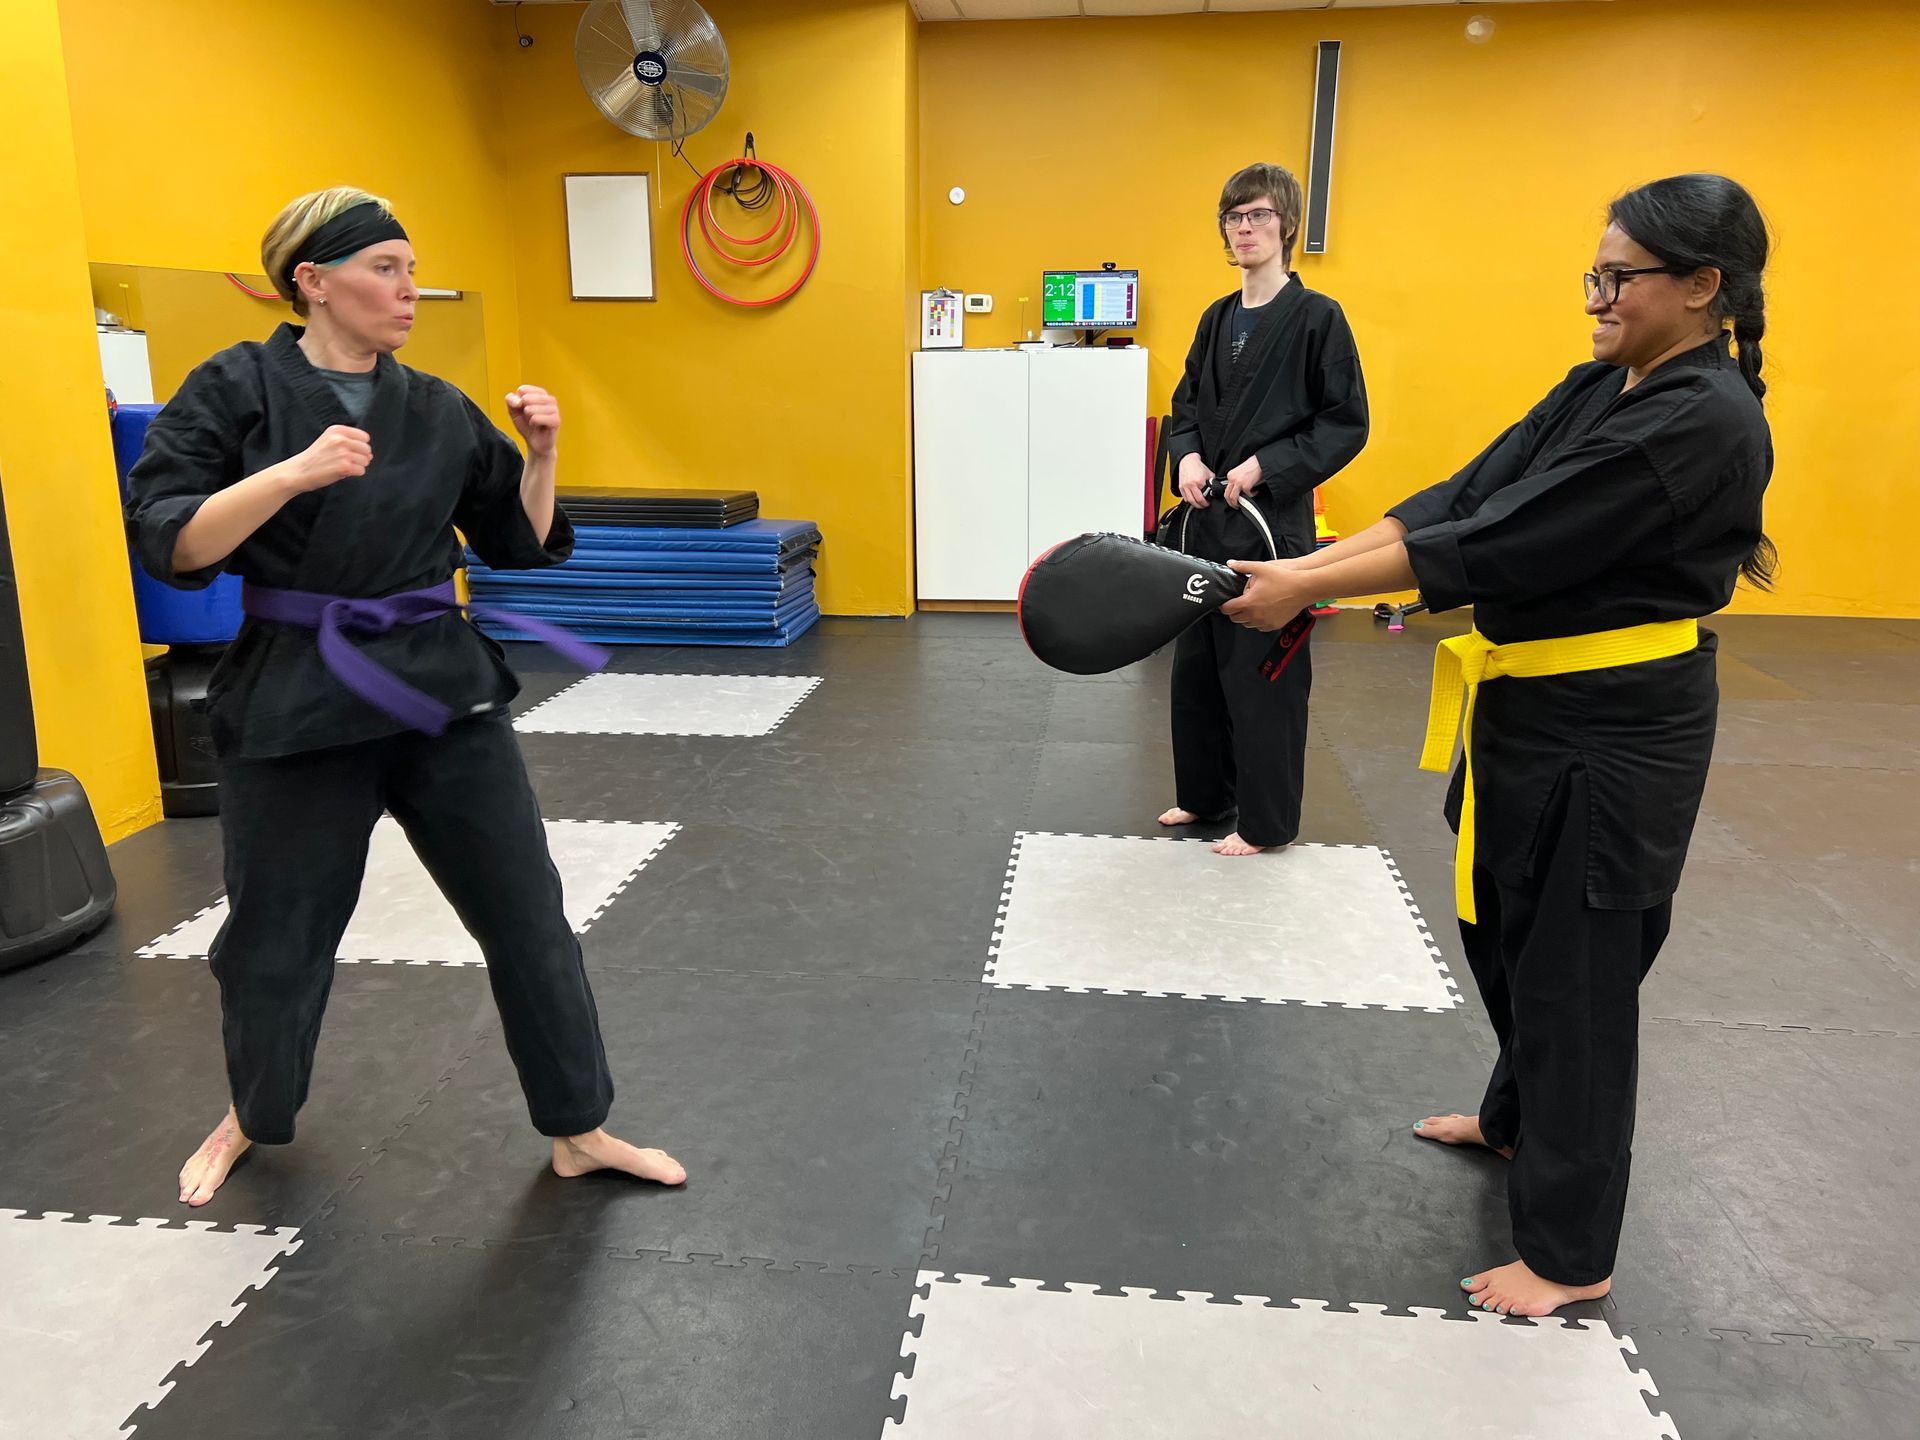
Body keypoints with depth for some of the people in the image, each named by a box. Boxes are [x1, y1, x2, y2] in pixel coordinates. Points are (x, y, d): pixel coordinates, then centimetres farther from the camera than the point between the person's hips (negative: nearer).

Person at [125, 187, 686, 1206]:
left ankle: (578, 1133, 20)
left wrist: (539, 456, -4)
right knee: (276, 934, 12)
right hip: (295, 701, -3)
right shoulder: (233, 391, -3)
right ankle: (251, 1118, 43)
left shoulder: (439, 409, 7)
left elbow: (520, 547, 12)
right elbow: (169, 545, -11)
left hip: (441, 689, 3)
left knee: (525, 909, 3)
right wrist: (292, 474, -23)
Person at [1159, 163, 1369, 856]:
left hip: (1274, 521, -6)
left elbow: (1347, 425, -8)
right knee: (1197, 663, 14)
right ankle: (1205, 794, 31)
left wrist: (1266, 468, -16)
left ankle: (1267, 820, 14)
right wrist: (1187, 456, -2)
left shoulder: (1317, 318, -7)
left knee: (1264, 673, -1)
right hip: (1208, 518, 7)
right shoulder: (1217, 318, 11)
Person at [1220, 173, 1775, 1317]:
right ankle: (1522, 1117, 49)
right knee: (1508, 928, 23)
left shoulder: (1702, 423, -22)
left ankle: (1571, 1253, 21)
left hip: (1611, 733, -9)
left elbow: (1500, 545, -26)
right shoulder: (1604, 391, 7)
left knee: (1575, 967, 2)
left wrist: (1307, 586, -24)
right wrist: (1306, 566, -11)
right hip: (1542, 707, 9)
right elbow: (1465, 497, 0)